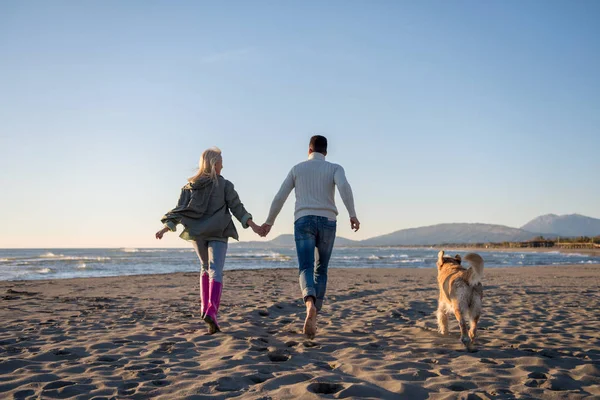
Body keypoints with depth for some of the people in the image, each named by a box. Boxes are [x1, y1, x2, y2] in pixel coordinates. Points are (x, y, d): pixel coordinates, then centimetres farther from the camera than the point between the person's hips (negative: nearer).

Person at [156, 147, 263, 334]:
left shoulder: (190, 186, 9)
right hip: (217, 233, -4)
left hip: (196, 233, 4)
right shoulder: (224, 185, -1)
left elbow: (180, 209, 2)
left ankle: (205, 307, 22)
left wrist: (166, 227, 3)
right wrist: (251, 223, -14)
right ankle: (211, 311, -29)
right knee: (216, 271, -10)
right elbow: (236, 207, -10)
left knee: (206, 268, 24)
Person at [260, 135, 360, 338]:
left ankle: (310, 304, -46)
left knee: (306, 270, -13)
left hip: (304, 222, 0)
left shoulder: (297, 169, 16)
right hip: (327, 223, 1)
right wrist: (353, 215, -19)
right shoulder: (335, 168, 11)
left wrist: (269, 222, 23)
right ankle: (313, 317, 11)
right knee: (320, 271, 16)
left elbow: (280, 197, 12)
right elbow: (344, 186, -13)